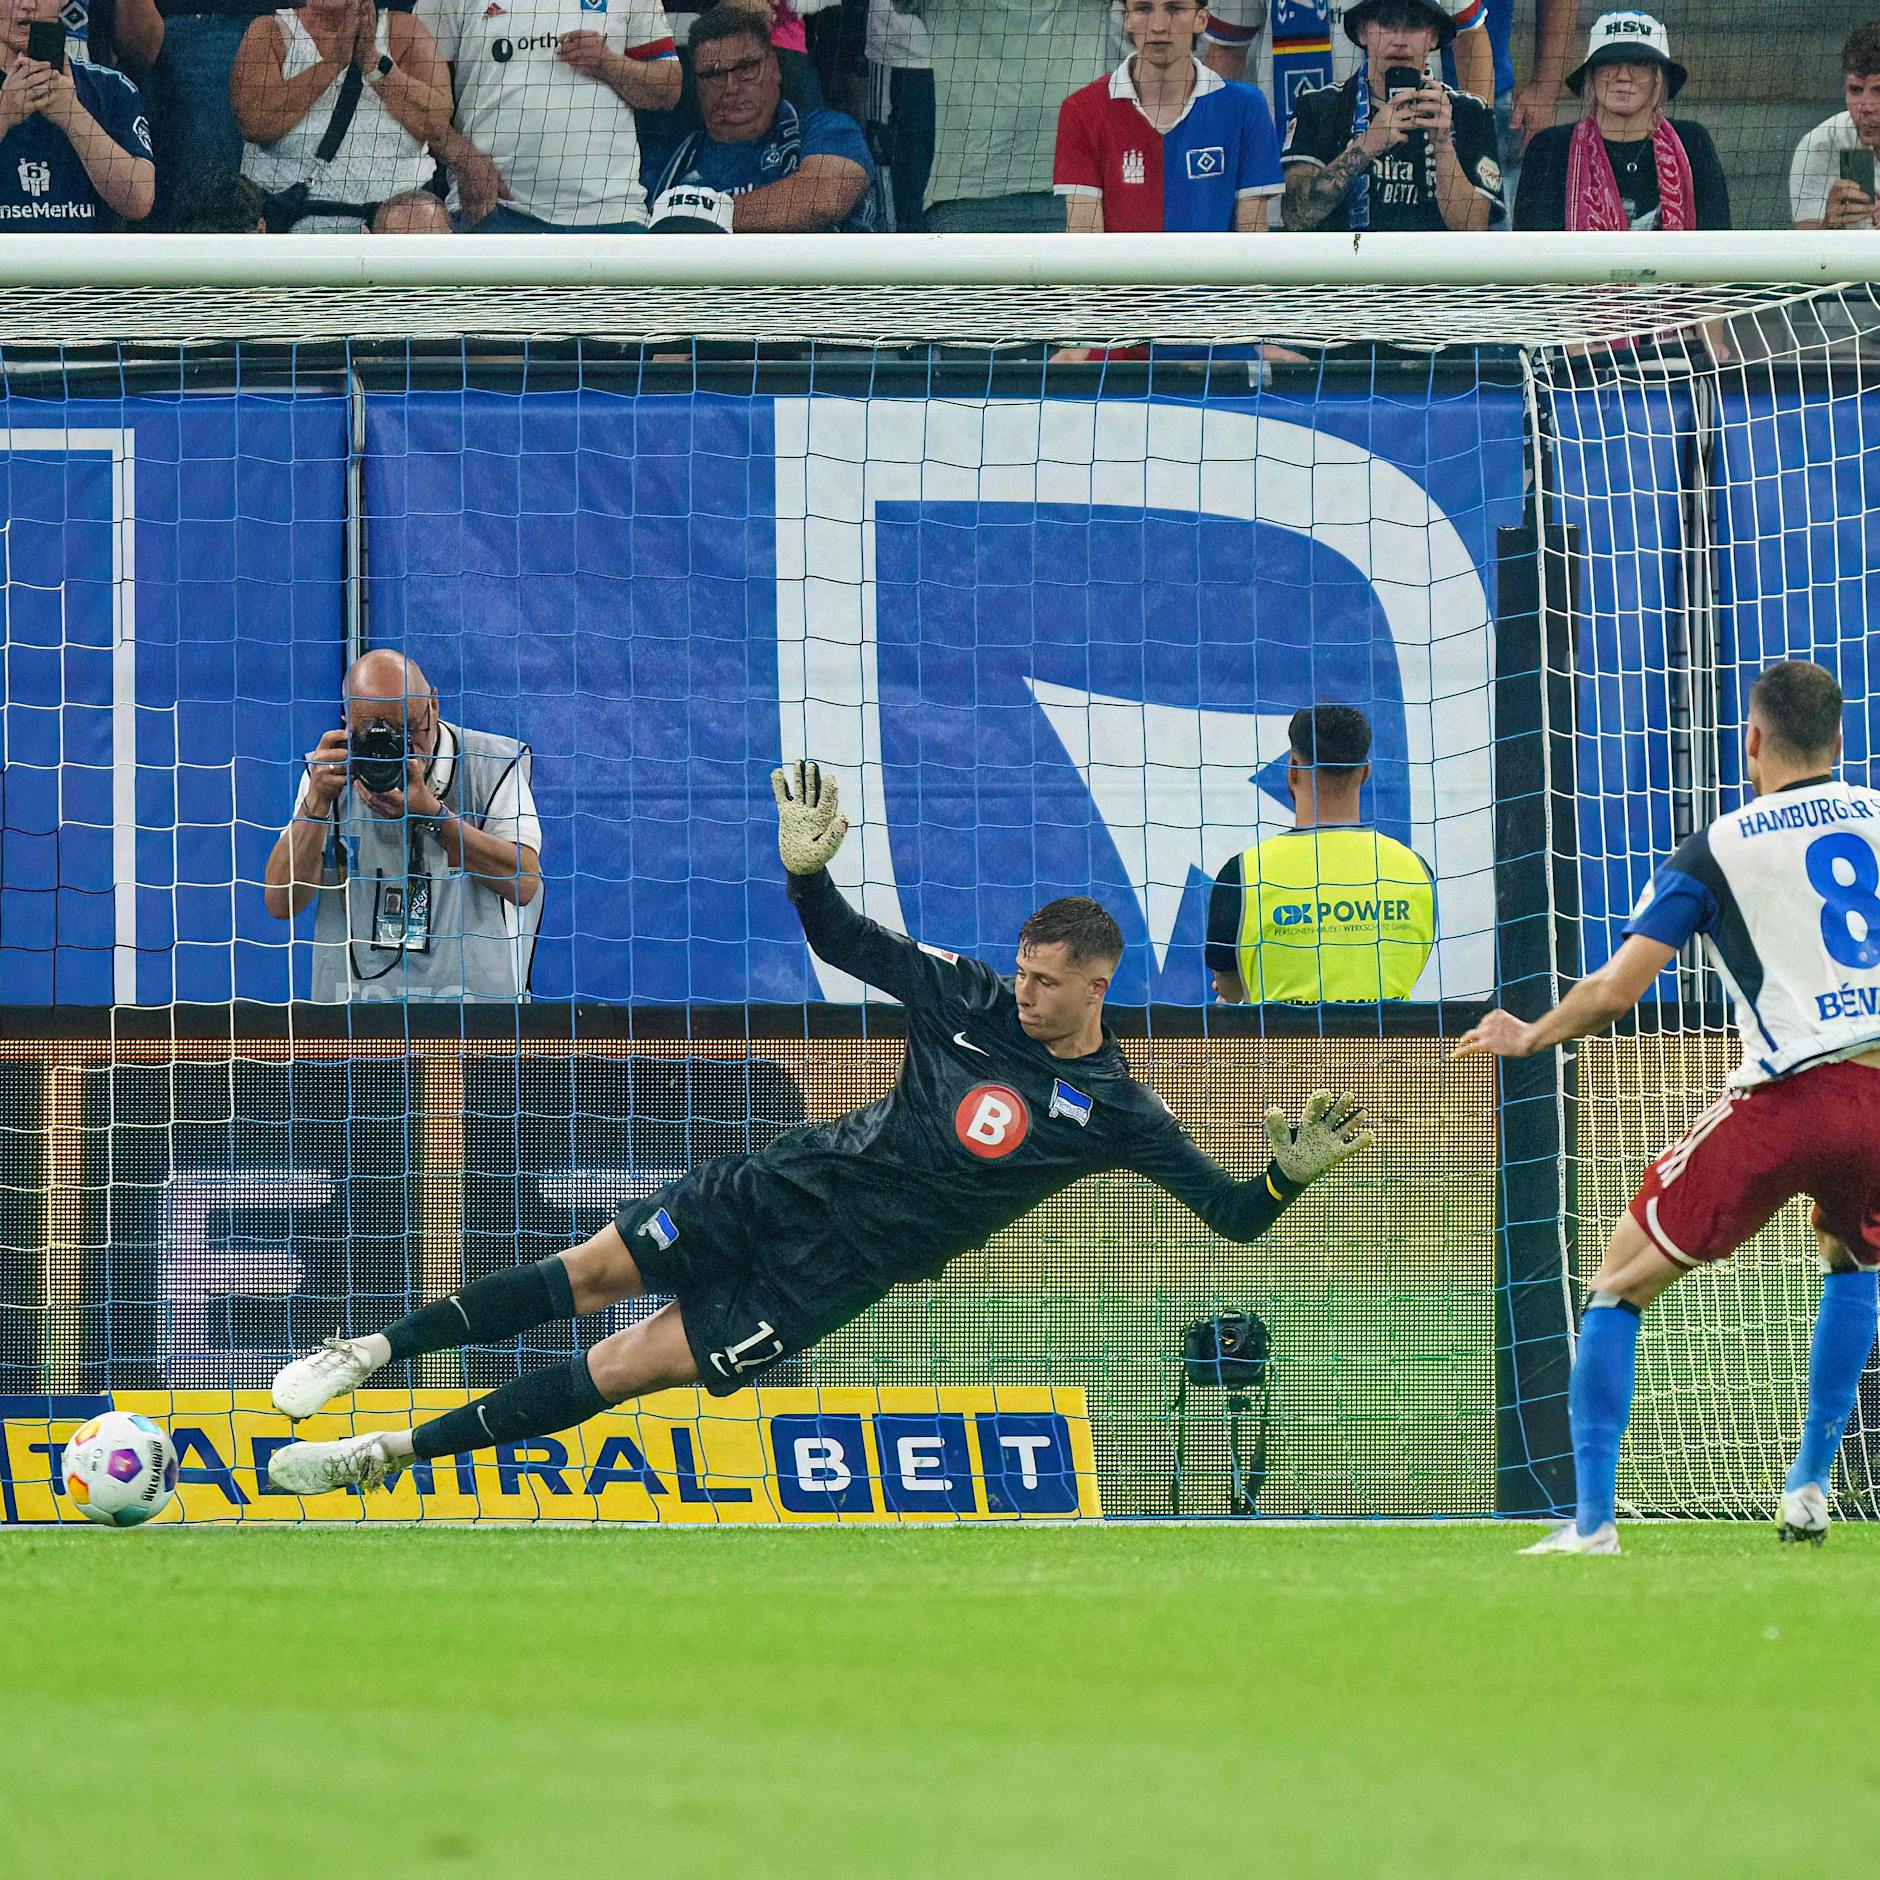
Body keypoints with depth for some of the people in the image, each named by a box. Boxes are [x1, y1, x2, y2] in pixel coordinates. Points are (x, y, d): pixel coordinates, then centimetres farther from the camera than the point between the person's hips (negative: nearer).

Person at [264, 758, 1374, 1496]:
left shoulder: (1114, 1112, -10)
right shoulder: (975, 1001, 0)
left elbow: (1232, 1216, -11)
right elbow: (841, 942, 7)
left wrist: (1293, 1172, -31)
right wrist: (806, 869, -12)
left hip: (847, 1269, -3)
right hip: (799, 1183, 3)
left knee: (628, 1368, -10)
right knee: (589, 1274, -1)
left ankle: (393, 1454, -4)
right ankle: (376, 1352, 13)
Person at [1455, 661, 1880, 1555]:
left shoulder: (1714, 851, 3)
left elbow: (1616, 990, -2)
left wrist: (1528, 1037, 15)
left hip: (1784, 1103, -4)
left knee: (1620, 1282, 9)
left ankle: (1592, 1520, 0)